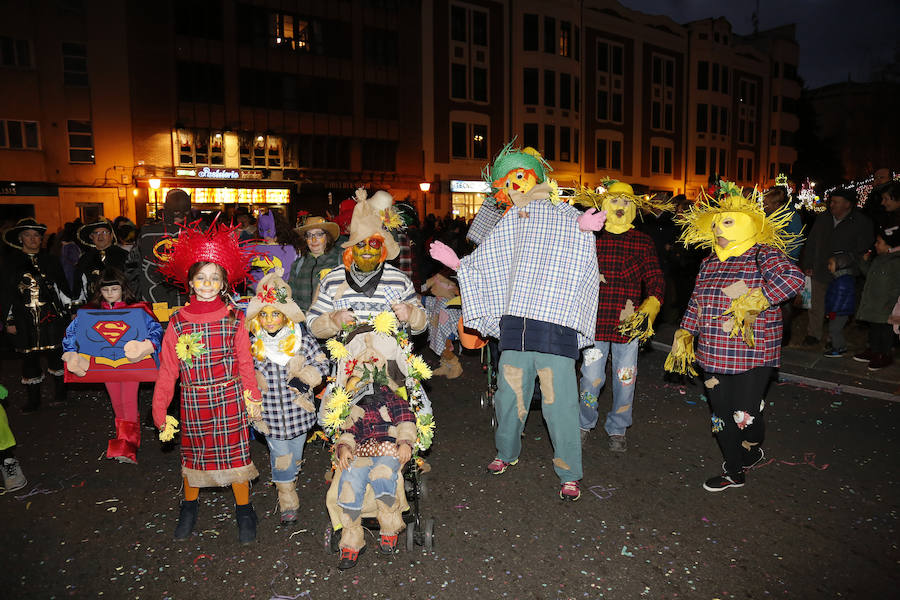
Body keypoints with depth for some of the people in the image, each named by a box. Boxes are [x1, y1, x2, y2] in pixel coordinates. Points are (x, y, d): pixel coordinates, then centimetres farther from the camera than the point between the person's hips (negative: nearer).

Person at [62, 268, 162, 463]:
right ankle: (124, 440, 25)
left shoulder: (136, 309, -4)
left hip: (130, 363, -4)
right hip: (106, 365, 4)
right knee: (117, 404, 12)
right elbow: (71, 332, 4)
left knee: (129, 403, -11)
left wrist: (147, 346, -33)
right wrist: (71, 354, -12)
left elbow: (156, 328, -13)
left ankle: (127, 448, -12)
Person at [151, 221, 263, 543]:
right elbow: (167, 369, 1)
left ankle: (244, 509, 26)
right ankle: (189, 506, 40)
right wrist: (160, 411, 1)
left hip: (230, 398, -1)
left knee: (235, 452, 6)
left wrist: (253, 399, -2)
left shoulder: (234, 318, -4)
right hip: (193, 401, 2)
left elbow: (245, 362, -1)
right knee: (193, 453, 16)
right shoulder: (178, 321, -1)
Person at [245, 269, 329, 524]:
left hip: (298, 409, 1)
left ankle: (289, 481, 49)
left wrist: (305, 378, -15)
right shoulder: (252, 345, -6)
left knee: (295, 453, 17)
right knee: (280, 456, 7)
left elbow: (321, 363, -1)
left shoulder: (302, 340, -8)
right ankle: (288, 502, 25)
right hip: (270, 412, 0)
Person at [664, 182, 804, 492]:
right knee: (721, 414, 12)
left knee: (745, 416, -4)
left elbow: (793, 277, -27)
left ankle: (751, 451, 32)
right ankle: (733, 472, 31)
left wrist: (752, 298, -28)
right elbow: (696, 302, 20)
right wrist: (684, 334, 15)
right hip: (714, 355, 6)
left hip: (753, 353, -6)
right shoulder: (710, 263, 13)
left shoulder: (763, 254, -8)